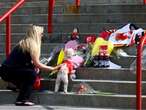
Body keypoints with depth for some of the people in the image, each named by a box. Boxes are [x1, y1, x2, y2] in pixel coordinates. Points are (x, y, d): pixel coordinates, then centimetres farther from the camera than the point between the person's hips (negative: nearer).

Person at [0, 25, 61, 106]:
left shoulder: (24, 43, 15)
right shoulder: (32, 44, -13)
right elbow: (37, 64, -16)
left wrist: (35, 66, -5)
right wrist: (53, 68, -11)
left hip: (9, 69, 9)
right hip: (7, 71, -9)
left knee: (32, 68, 12)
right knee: (32, 74, -16)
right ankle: (22, 100, -14)